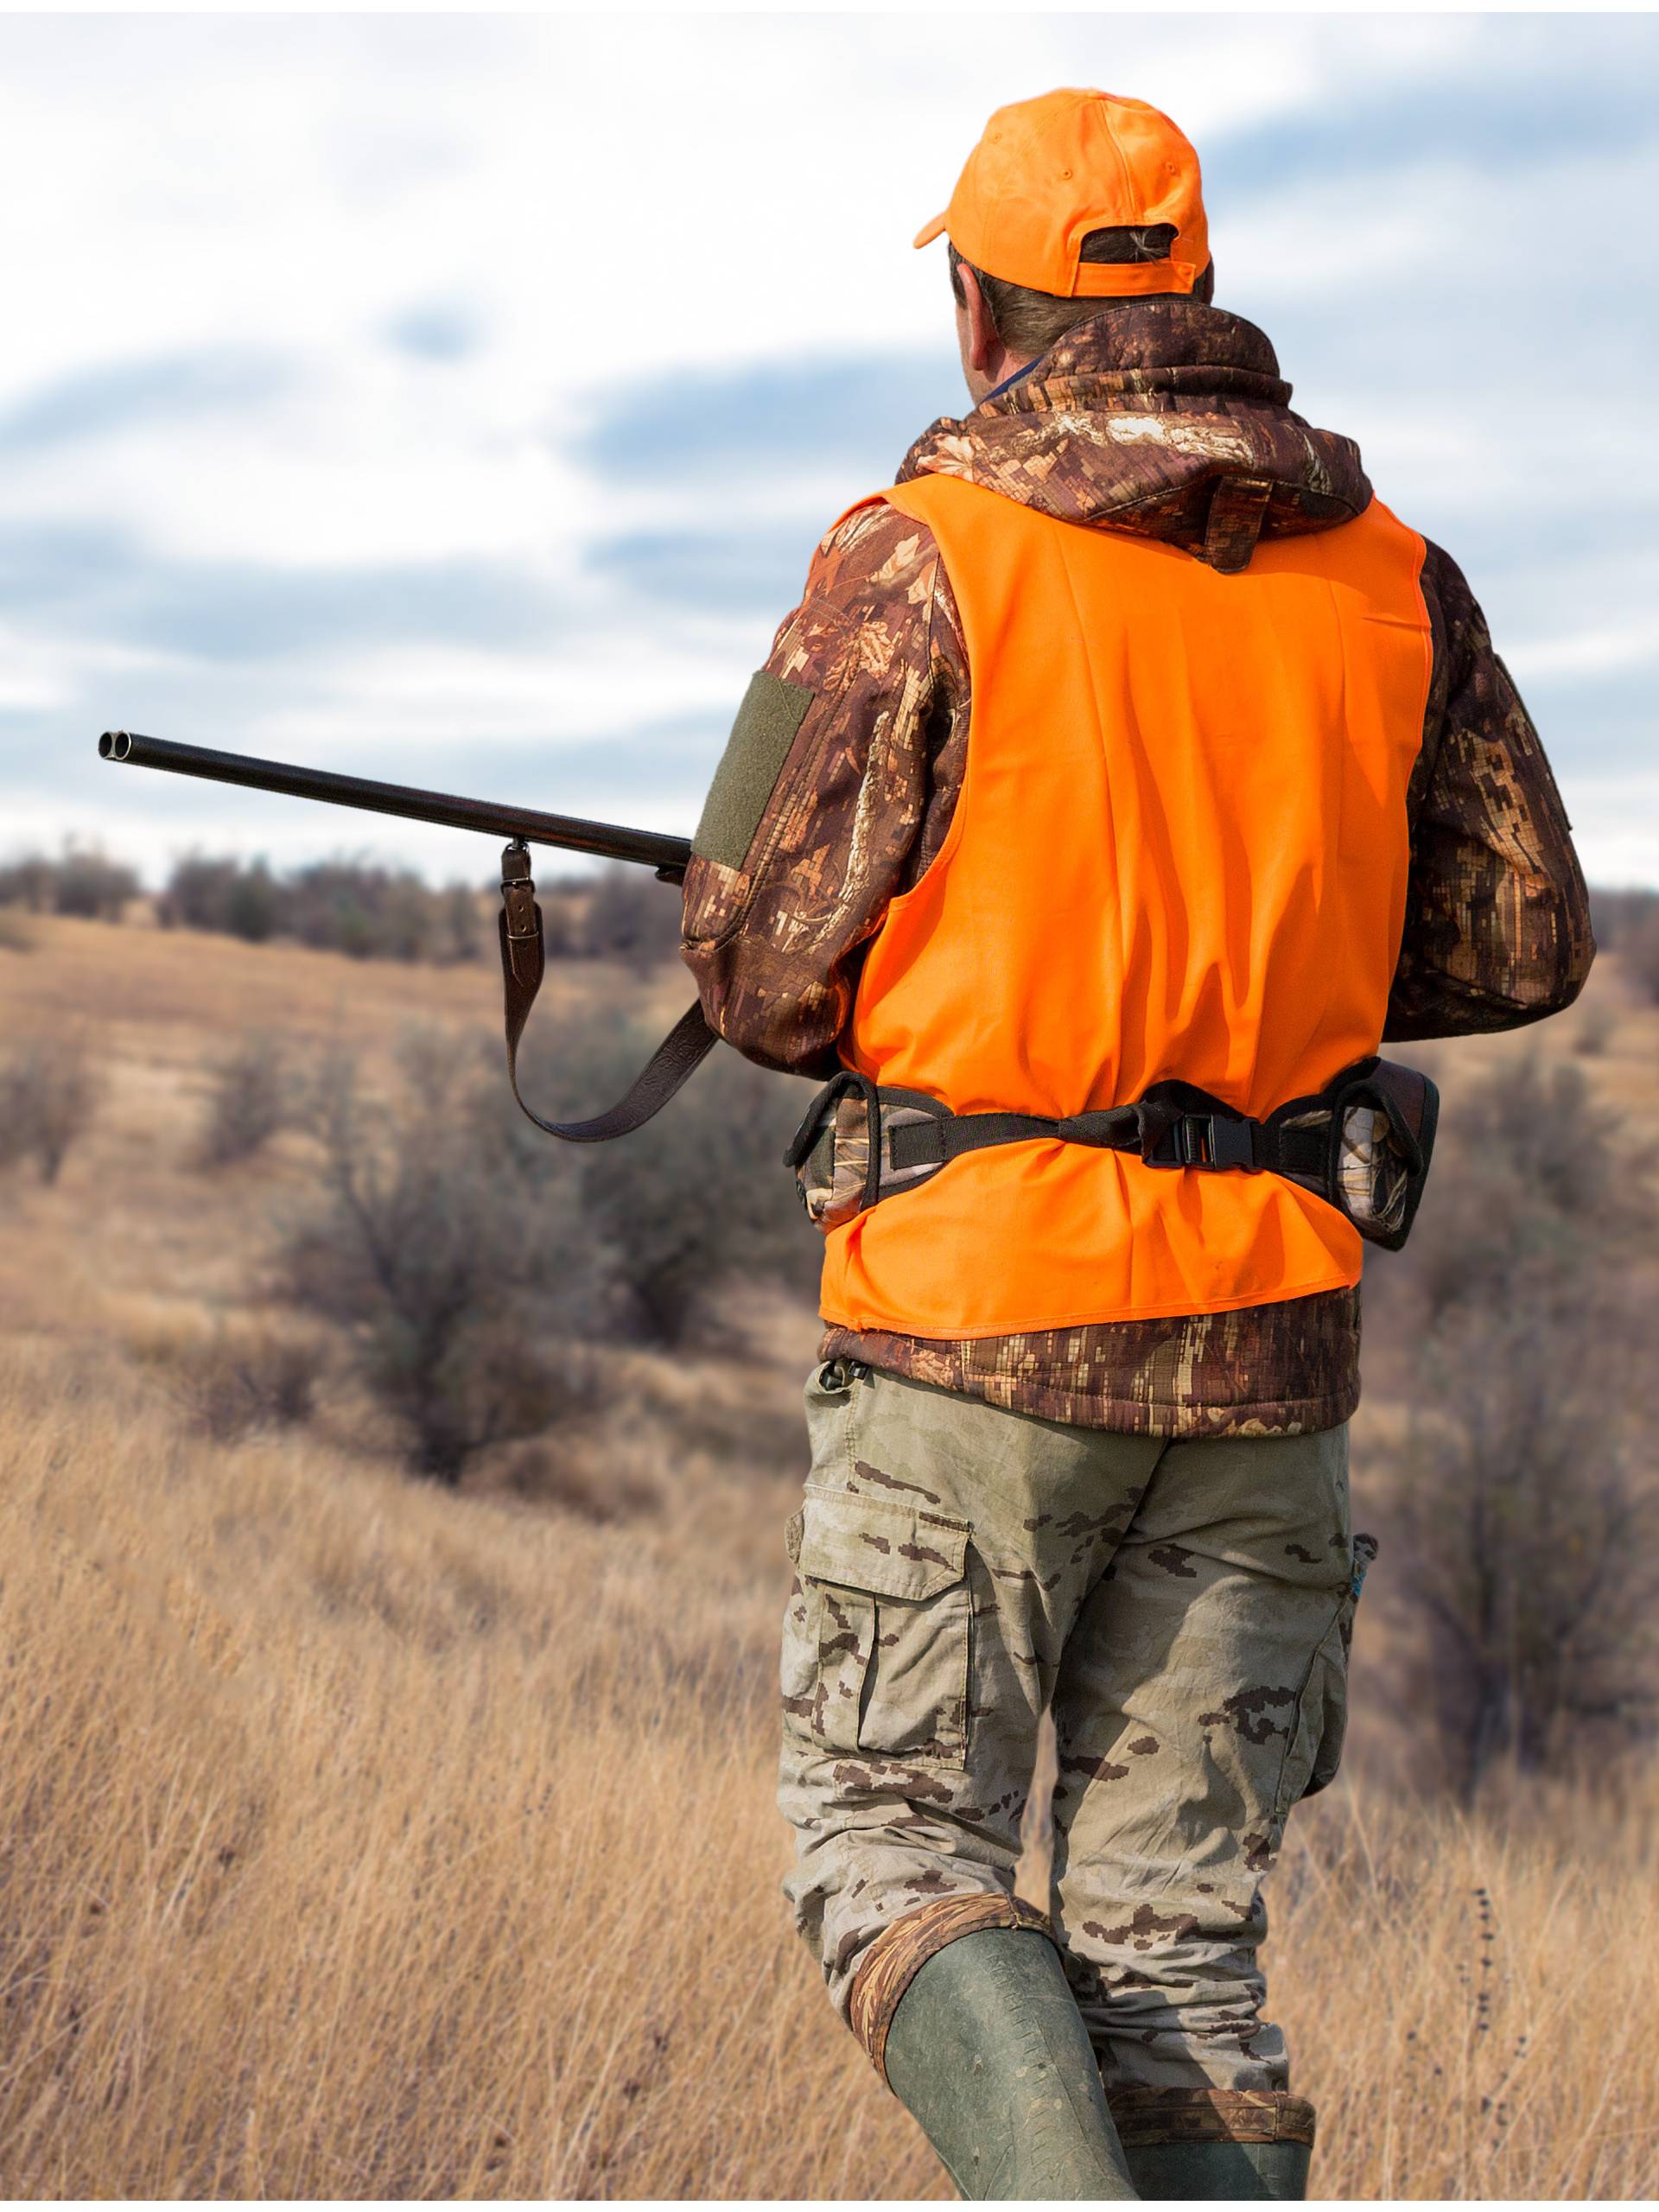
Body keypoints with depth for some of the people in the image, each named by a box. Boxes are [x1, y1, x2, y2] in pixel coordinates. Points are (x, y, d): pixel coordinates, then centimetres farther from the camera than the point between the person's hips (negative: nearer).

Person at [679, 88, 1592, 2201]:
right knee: (1173, 1921, 10)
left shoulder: (916, 561, -7)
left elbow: (761, 966, -7)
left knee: (892, 1843, 8)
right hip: (1266, 1331, 4)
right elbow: (1522, 943, 11)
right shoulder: (1388, 577, 7)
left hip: (986, 1311, -4)